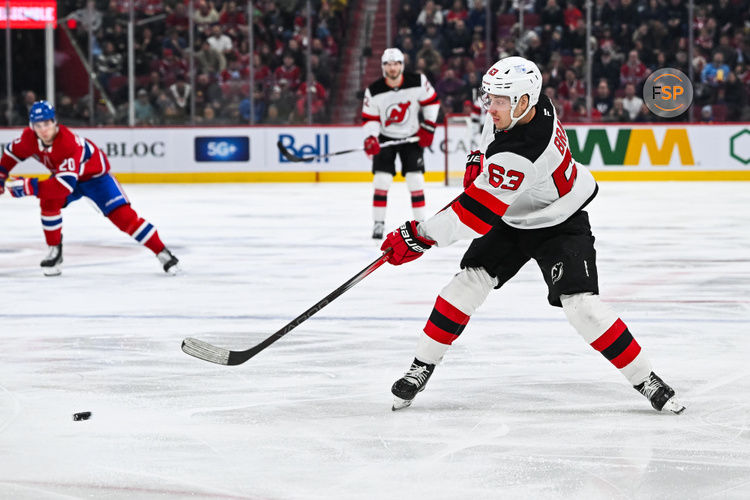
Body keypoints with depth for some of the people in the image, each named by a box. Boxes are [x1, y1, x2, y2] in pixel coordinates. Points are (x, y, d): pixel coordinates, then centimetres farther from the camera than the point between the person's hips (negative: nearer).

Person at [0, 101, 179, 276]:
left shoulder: (68, 142, -41)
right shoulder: (29, 137, -20)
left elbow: (66, 184, -46)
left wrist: (31, 186, -48)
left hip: (95, 174, -6)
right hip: (63, 173, 6)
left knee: (122, 215, -16)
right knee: (49, 202, -23)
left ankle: (162, 253, -8)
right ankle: (55, 252, -4)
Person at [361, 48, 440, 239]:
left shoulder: (418, 82, -15)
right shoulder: (374, 91, -15)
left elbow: (432, 101, -2)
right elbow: (370, 118, -8)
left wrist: (428, 127, -8)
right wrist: (370, 139, -25)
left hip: (412, 137, 0)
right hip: (385, 138, 0)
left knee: (415, 179, -4)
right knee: (382, 179, -9)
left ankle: (420, 222, 7)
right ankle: (378, 223, 0)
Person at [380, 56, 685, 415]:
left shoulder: (521, 155, -40)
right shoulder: (516, 106, -16)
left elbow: (476, 214, -39)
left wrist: (420, 236, -36)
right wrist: (479, 161, 6)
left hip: (558, 225, -8)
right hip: (510, 218, 8)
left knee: (581, 304, -19)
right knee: (470, 280, -7)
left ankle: (645, 381, -5)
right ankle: (421, 367, 3)